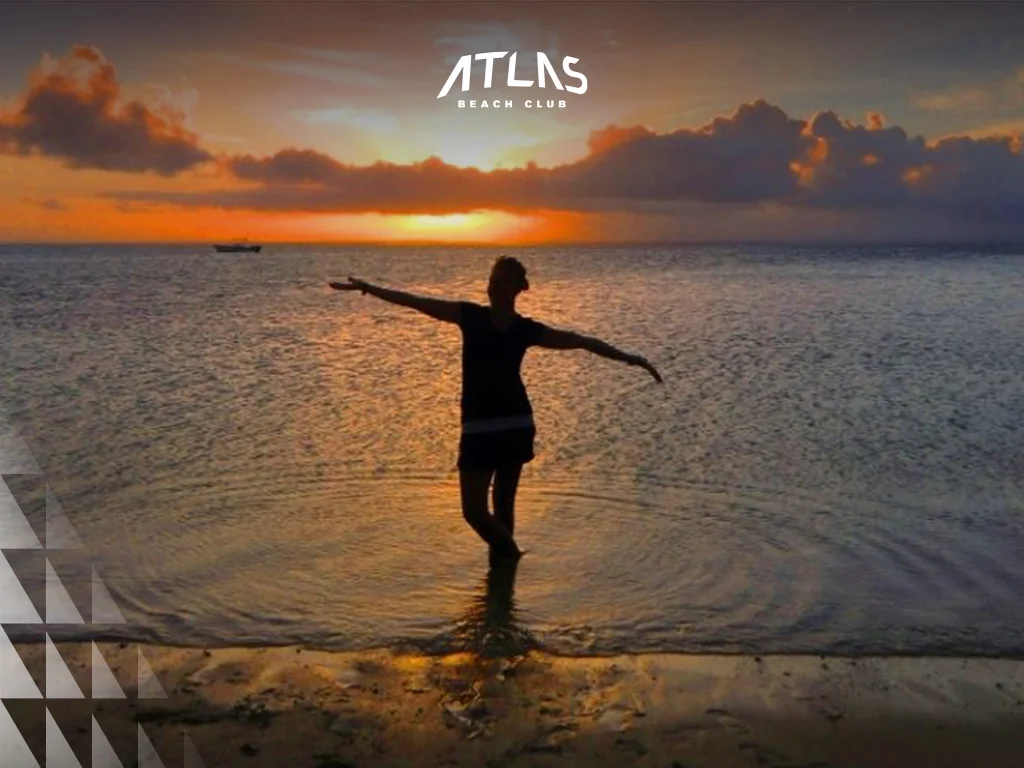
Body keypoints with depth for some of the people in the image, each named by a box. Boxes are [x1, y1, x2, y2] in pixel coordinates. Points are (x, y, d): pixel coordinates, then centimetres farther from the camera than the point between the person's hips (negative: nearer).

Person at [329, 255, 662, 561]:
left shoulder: (527, 329, 2)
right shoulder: (470, 316, 3)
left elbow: (582, 341, 4)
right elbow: (415, 301, 1)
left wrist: (628, 358, 1)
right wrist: (368, 288, -1)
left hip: (515, 425, -1)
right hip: (478, 427, 1)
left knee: (503, 505, 7)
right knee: (473, 510, -2)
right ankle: (508, 559, 18)